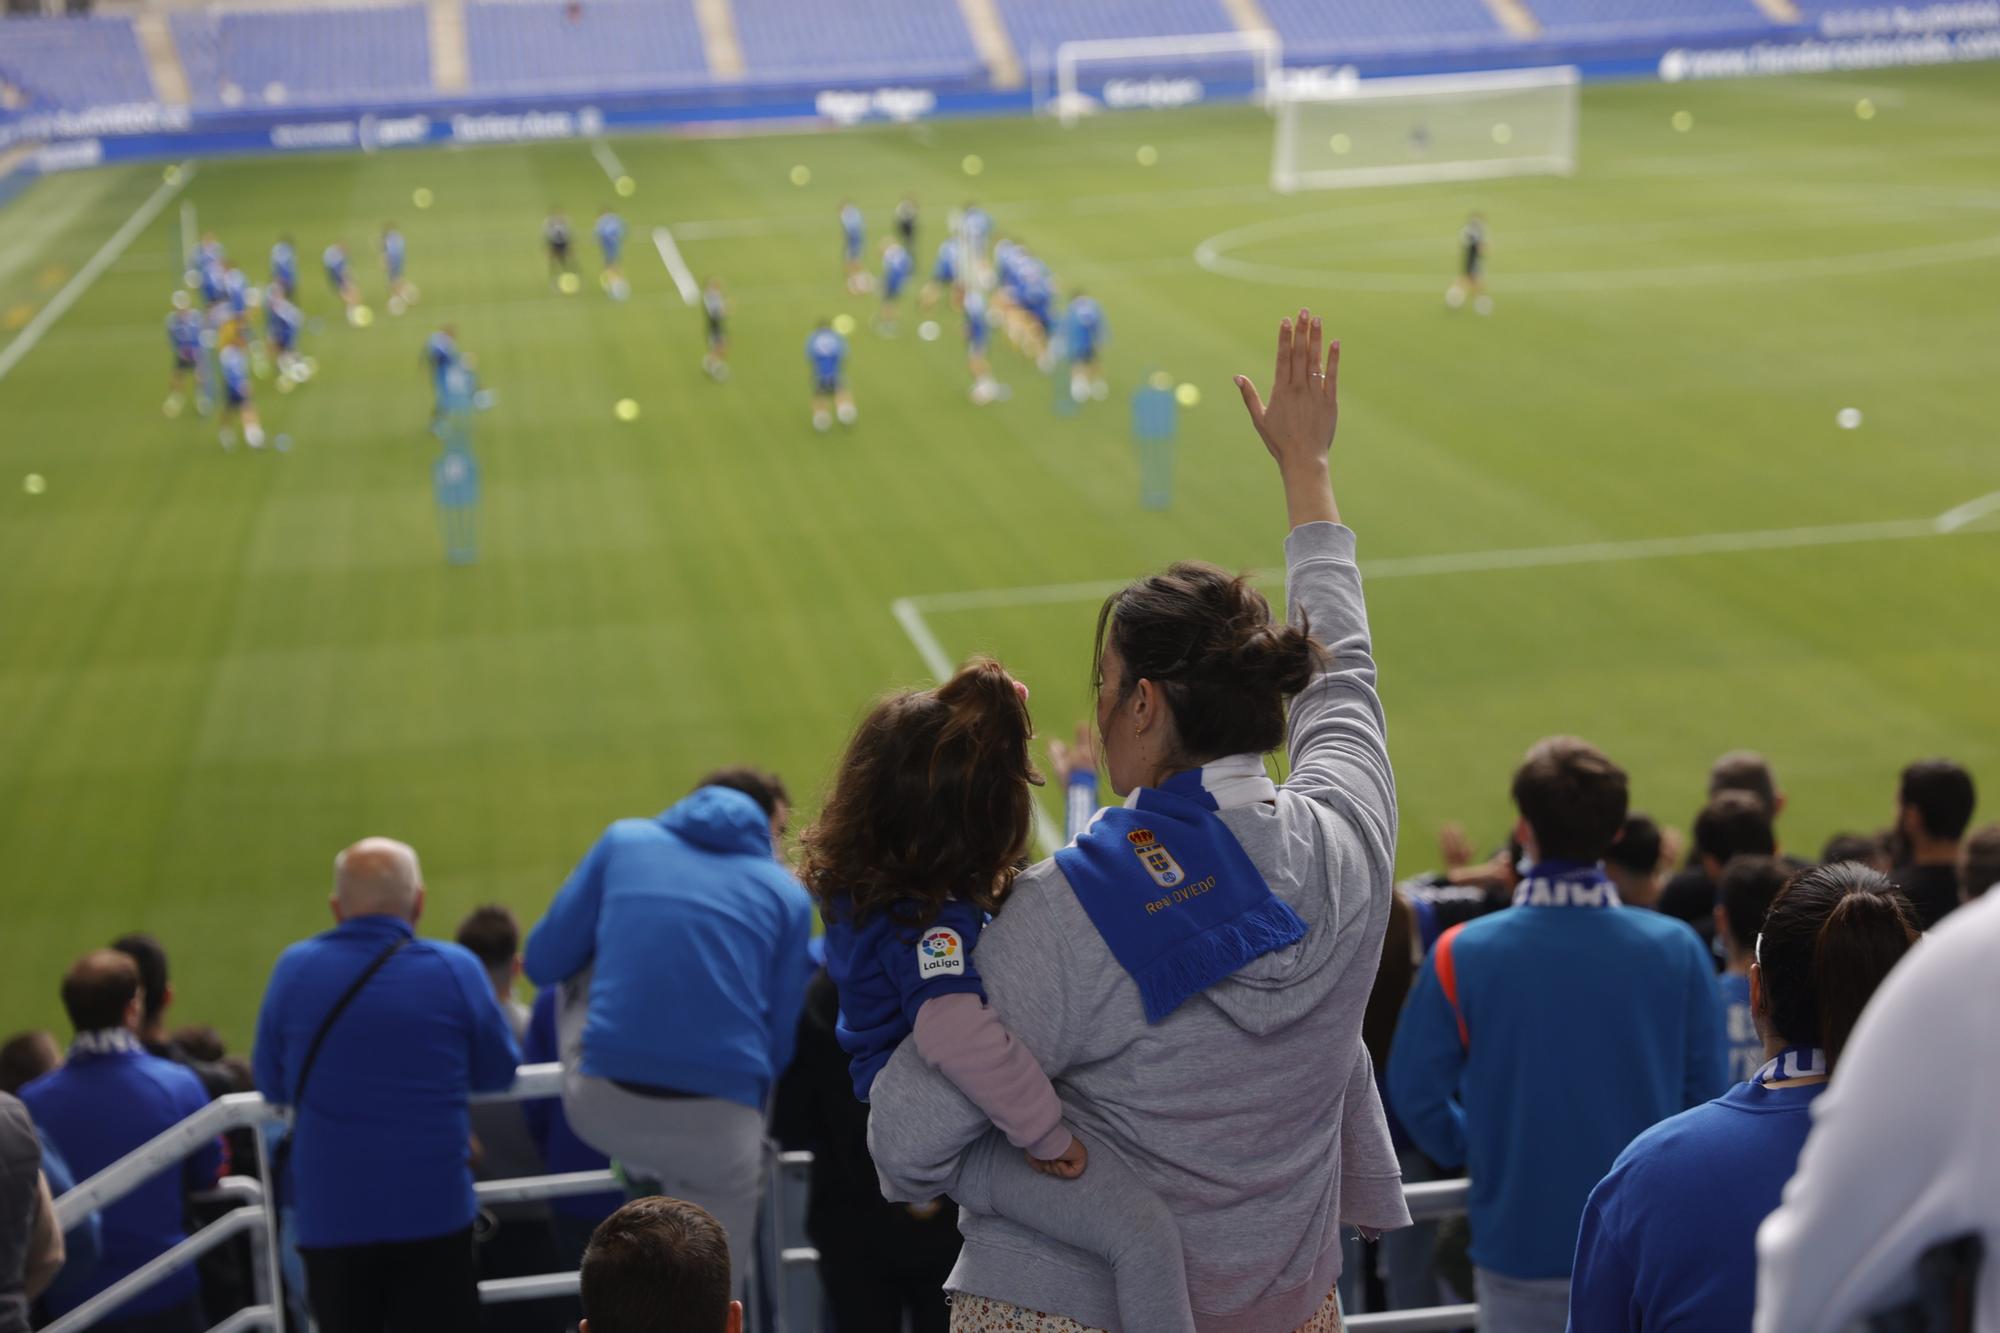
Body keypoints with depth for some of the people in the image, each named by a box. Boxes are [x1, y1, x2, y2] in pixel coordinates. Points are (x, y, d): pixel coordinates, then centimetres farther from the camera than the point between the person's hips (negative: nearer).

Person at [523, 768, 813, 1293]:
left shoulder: (625, 840, 14)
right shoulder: (786, 892, 12)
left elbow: (543, 963, 14)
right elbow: (783, 1040, 11)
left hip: (601, 1108, 1)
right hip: (718, 1122, -1)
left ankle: (646, 1171, 29)